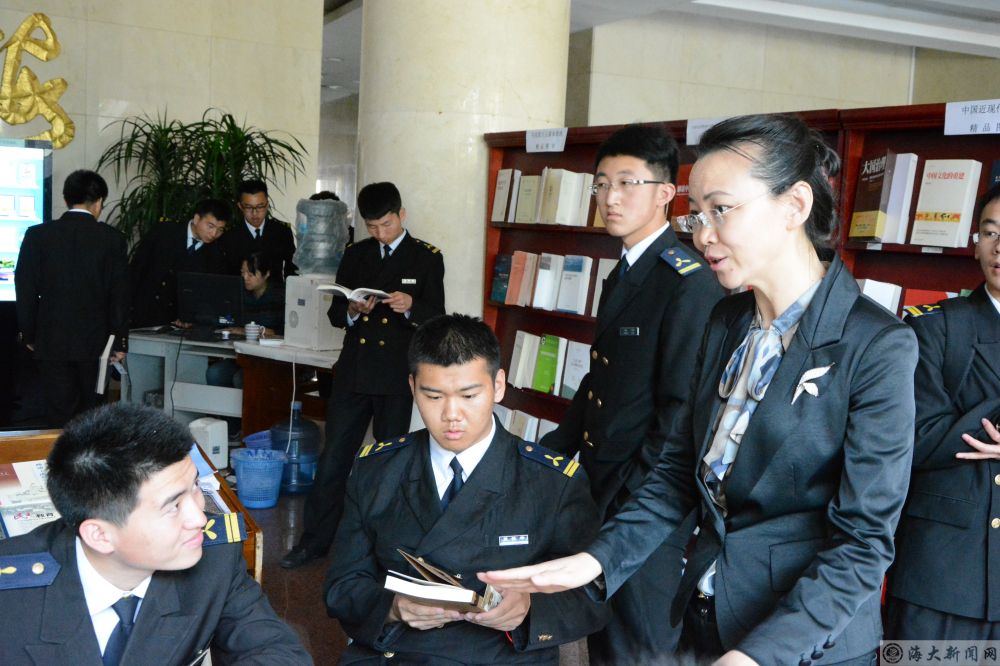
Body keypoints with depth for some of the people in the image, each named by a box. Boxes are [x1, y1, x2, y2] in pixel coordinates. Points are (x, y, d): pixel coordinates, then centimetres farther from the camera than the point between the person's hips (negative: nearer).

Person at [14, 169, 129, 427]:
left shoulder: (37, 235, -2)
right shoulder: (113, 239, -5)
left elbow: (25, 289, 0)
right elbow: (120, 295, -3)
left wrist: (28, 334, 10)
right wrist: (120, 341, 4)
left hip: (52, 341, 0)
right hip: (95, 342, 0)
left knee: (59, 413, 4)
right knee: (90, 415, 12)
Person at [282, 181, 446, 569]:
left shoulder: (427, 258, 0)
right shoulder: (355, 255, 10)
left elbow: (437, 318, -4)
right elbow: (335, 315, 11)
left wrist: (410, 307, -24)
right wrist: (352, 311, -11)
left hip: (396, 377, -3)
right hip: (353, 372, 3)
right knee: (333, 457, 5)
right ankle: (315, 539, 15)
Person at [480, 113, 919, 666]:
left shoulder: (878, 347, -18)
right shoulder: (726, 324, 2)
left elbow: (863, 541, -19)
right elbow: (679, 468, 5)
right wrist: (596, 559, -8)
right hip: (705, 620, 6)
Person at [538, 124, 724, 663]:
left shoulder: (690, 284, -18)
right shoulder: (622, 276, 12)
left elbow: (682, 412, -20)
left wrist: (630, 492, -18)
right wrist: (549, 451, 9)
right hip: (599, 491, 9)